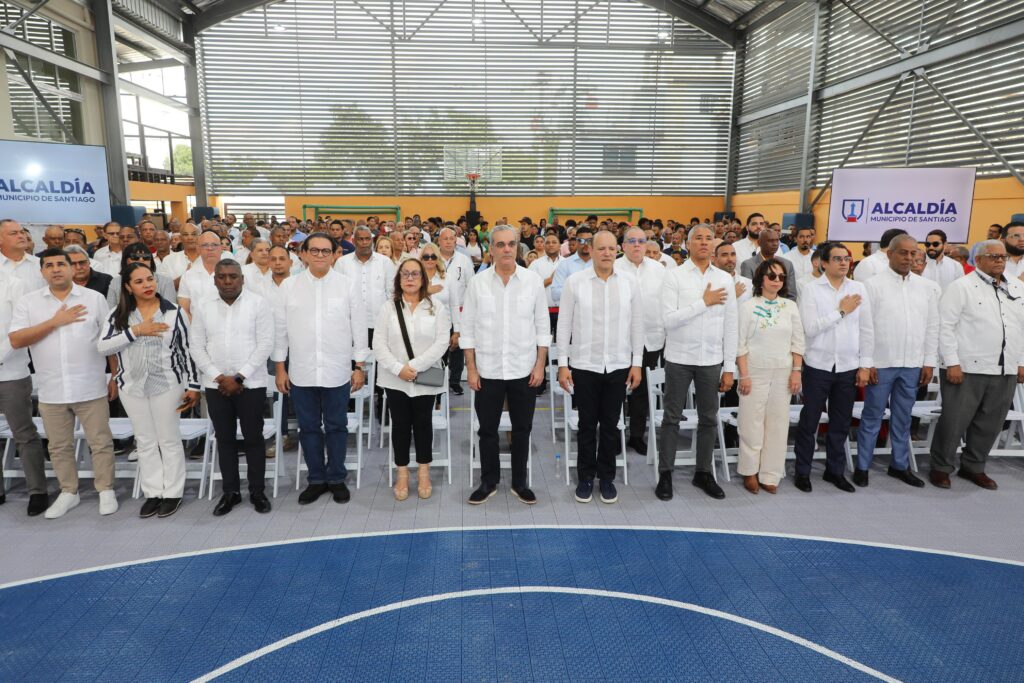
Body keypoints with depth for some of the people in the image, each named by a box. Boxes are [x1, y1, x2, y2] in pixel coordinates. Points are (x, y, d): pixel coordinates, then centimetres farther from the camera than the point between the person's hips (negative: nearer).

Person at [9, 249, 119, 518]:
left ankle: (106, 490, 18)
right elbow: (16, 340, -6)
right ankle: (68, 492, 29)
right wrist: (55, 321, -15)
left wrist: (115, 377, 1)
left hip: (91, 388, -2)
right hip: (51, 392, 2)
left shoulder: (94, 298, 0)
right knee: (59, 446, 14)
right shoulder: (28, 302, 4)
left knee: (100, 442, 5)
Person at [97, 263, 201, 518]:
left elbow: (186, 350, -2)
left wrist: (193, 386, -4)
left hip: (166, 384, -3)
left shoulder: (174, 312, -4)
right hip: (132, 386, 3)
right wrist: (136, 331, -17)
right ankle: (153, 493, 22)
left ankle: (173, 493, 16)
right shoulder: (119, 314, 3)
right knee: (145, 442, 11)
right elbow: (103, 346, -6)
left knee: (169, 440, 5)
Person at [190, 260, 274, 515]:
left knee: (253, 438, 4)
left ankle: (257, 491, 17)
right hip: (216, 385, 3)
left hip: (251, 384, -3)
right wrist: (218, 377, -9)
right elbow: (197, 347, 4)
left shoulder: (258, 303, -4)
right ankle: (230, 492, 22)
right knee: (224, 439, 10)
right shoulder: (202, 306, 6)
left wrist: (239, 377, -13)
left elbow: (265, 345, -9)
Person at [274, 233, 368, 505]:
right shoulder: (289, 286, 2)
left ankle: (337, 478, 25)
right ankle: (316, 479, 26)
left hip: (337, 372, -1)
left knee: (336, 427, 9)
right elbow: (280, 328, 5)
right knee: (309, 428, 11)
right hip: (301, 372, 2)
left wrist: (360, 366, -1)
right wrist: (280, 368, 4)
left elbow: (359, 328, 0)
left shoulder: (348, 285, -2)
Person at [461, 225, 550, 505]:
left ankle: (519, 482, 26)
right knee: (487, 430, 10)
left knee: (522, 429, 11)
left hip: (524, 369, 0)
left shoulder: (533, 280, -1)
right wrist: (471, 368, -3)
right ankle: (488, 482, 26)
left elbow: (542, 326, 2)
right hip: (488, 370, 0)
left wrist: (540, 364, -3)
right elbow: (468, 328, 1)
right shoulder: (477, 283, -1)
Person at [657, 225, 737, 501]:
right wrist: (704, 302, -15)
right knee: (672, 418, 7)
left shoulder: (725, 279, 4)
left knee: (709, 419, 12)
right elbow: (669, 319, -16)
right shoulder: (675, 276, -6)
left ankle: (704, 472, 28)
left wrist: (729, 367, 3)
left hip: (712, 360, 3)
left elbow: (730, 326, 5)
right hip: (679, 358, -3)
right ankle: (665, 473, 19)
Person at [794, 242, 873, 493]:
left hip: (848, 367, 3)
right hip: (818, 366, -3)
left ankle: (835, 470, 28)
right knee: (809, 422, 5)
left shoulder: (859, 289, 5)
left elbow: (866, 330, 6)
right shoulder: (812, 289, -5)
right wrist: (840, 311, -11)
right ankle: (803, 471, 19)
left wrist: (864, 365, 3)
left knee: (841, 423, 12)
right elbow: (810, 328, -14)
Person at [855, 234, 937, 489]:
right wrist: (866, 362, -10)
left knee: (902, 418, 14)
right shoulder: (873, 285, -5)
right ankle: (862, 466, 14)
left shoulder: (928, 287, 7)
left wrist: (929, 362, 5)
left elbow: (932, 326, 10)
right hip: (881, 363, -4)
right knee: (872, 418, 4)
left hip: (913, 364, 4)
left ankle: (900, 465, 26)